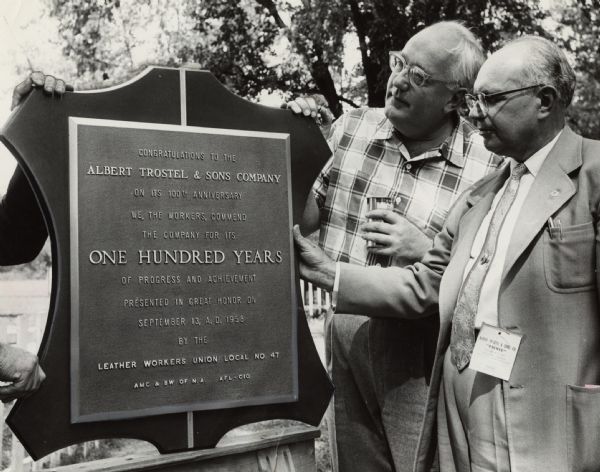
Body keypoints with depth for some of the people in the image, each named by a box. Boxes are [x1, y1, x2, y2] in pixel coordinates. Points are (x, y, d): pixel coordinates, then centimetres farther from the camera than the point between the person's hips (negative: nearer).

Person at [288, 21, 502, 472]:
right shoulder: (352, 126, 1)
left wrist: (426, 251, -20)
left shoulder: (488, 168, -11)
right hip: (343, 333, 4)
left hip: (421, 353, -4)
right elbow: (305, 219, 5)